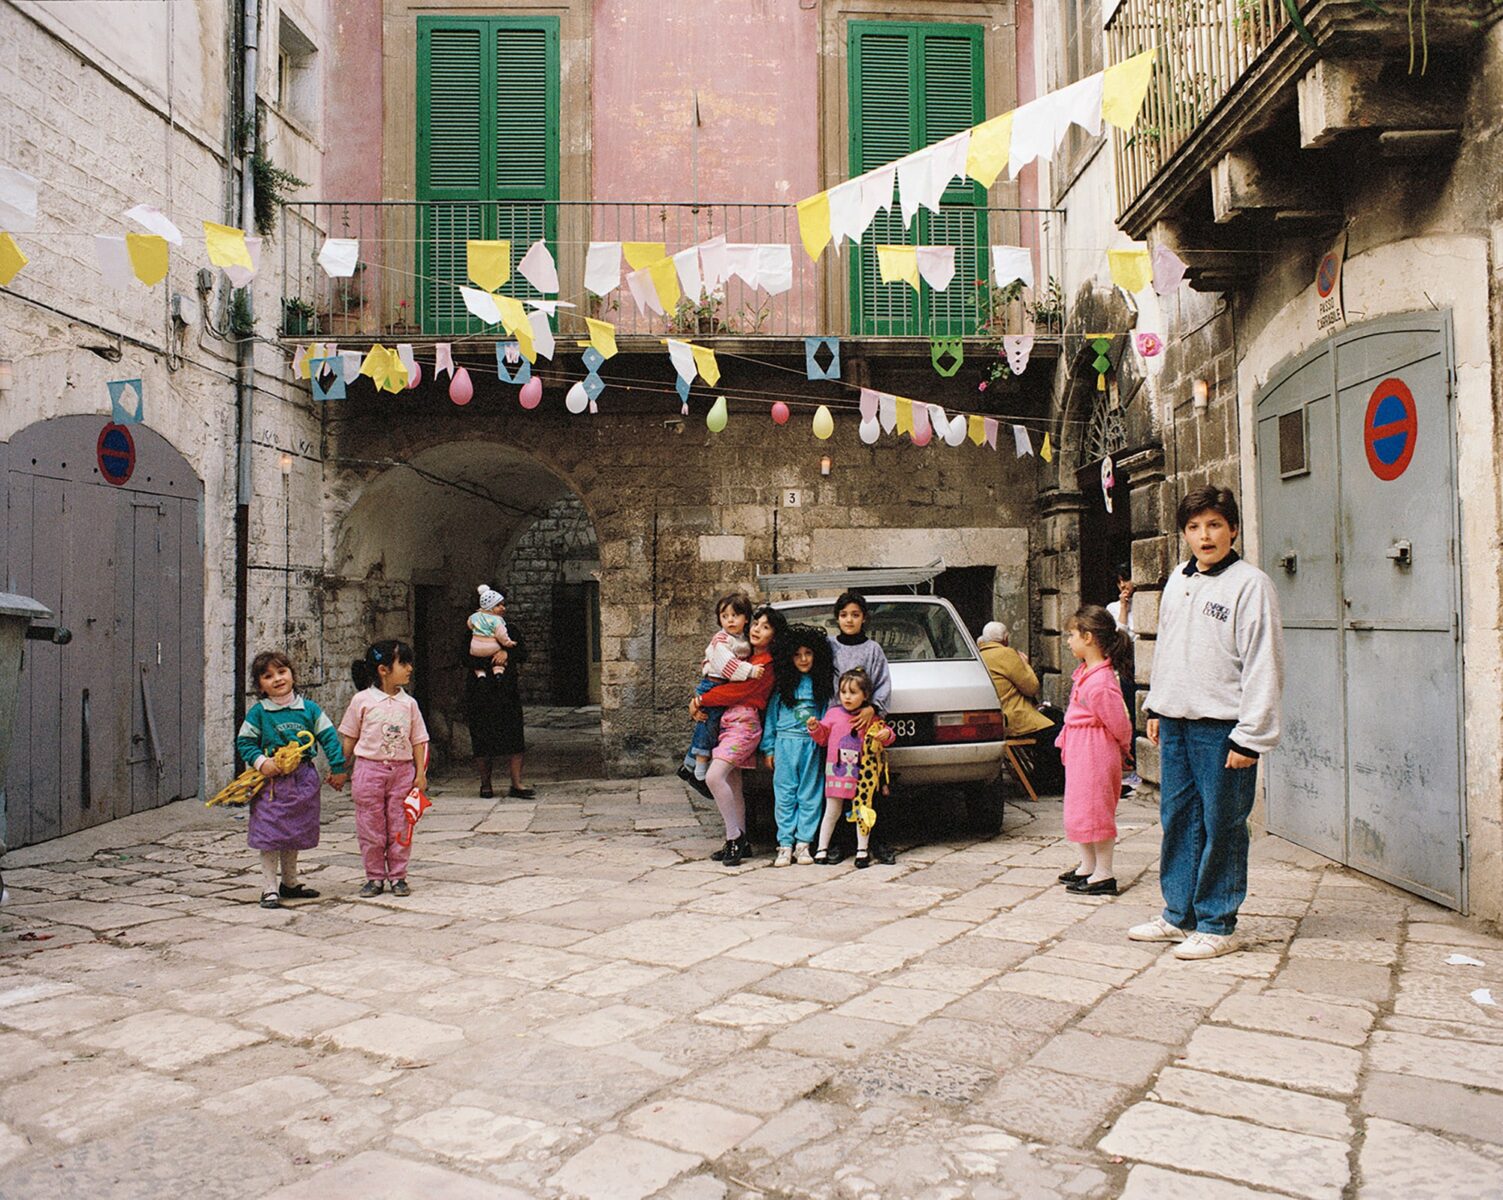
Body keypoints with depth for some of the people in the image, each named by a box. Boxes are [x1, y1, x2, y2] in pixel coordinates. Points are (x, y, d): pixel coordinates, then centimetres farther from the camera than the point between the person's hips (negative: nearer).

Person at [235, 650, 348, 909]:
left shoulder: (309, 709, 1)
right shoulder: (258, 712, -4)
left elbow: (329, 737, 4)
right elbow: (244, 742, 0)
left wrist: (338, 768, 2)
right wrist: (260, 762, -16)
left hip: (303, 780, 3)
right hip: (271, 781, -3)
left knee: (295, 834, 14)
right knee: (269, 834, -2)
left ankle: (290, 882, 29)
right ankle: (270, 888, 8)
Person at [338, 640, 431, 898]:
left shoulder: (408, 703, 4)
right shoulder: (362, 700, -3)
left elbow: (418, 740, 7)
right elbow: (349, 738, 4)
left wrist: (420, 774, 1)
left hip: (402, 771, 2)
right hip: (369, 769, -2)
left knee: (399, 828, 6)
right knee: (371, 828, 5)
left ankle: (398, 877, 17)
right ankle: (374, 877, 17)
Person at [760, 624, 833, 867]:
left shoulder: (821, 684, 7)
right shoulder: (783, 685, 6)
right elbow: (771, 716, 8)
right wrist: (768, 748, 5)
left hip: (813, 746, 0)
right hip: (786, 744, 0)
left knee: (810, 795, 1)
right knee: (785, 794, 0)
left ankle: (803, 843, 7)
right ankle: (785, 844, 3)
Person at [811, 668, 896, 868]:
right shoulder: (833, 713, 4)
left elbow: (883, 734, 8)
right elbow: (822, 737, 10)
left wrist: (887, 734, -15)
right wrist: (815, 728, -9)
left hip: (861, 773, 0)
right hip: (836, 771, 1)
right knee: (832, 811, 7)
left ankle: (862, 850, 16)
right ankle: (822, 848, 14)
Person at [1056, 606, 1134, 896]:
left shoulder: (1101, 682, -25)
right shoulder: (1084, 672, 7)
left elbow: (1119, 725, -18)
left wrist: (1123, 748, -1)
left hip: (1096, 752, -10)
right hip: (1078, 751, 10)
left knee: (1094, 809, -2)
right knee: (1079, 807, 17)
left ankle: (1104, 876, 9)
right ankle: (1087, 867, 30)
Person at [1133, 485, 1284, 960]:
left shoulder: (1250, 584, -9)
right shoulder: (1177, 580, 13)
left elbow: (1263, 666, -12)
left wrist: (1250, 737, -15)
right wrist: (1156, 708, 18)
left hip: (1221, 726, -7)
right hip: (1175, 723, 7)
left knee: (1221, 827, 1)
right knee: (1177, 819, 12)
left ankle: (1217, 926, 13)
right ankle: (1178, 915, 24)